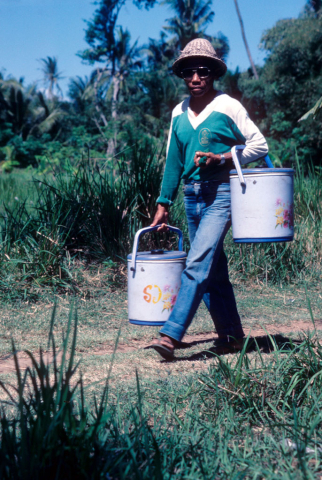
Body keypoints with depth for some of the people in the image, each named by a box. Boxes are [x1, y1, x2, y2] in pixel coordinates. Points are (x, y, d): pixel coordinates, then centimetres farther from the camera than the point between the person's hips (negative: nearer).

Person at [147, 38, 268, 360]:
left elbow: (260, 145, -1)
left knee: (197, 264, -16)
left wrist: (221, 158, -15)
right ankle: (231, 335, 21)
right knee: (213, 270, 11)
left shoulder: (228, 107, -3)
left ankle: (171, 334, -18)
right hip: (192, 196, 6)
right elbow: (173, 161, 17)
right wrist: (163, 205, 15)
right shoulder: (179, 113, 12)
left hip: (220, 194, -6)